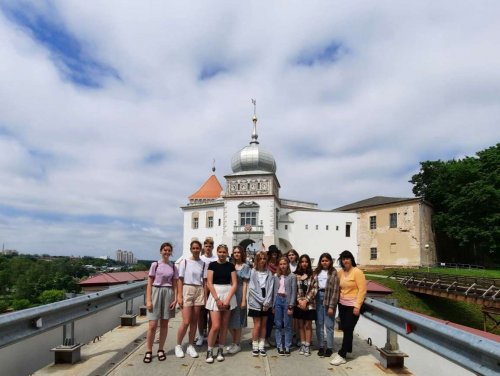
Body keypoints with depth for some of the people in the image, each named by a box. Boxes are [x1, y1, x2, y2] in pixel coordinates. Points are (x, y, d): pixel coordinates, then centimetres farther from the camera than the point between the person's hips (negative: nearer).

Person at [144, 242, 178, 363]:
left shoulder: (173, 267, 5)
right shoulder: (155, 265, -2)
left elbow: (175, 285, 7)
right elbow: (149, 284, -2)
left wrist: (175, 299, -2)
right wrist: (148, 300, -9)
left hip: (168, 294, 2)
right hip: (156, 292, -2)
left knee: (164, 324, 9)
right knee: (152, 325, -3)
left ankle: (160, 350, 21)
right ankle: (148, 351, 11)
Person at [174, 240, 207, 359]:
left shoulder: (203, 264, 5)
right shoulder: (185, 262, -2)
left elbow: (204, 281, 7)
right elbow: (180, 280, -2)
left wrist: (205, 296, 2)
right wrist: (179, 296, -8)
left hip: (199, 291, 3)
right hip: (187, 290, -3)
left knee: (194, 321, 7)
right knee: (186, 322, -6)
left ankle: (190, 346, 19)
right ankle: (178, 345, 12)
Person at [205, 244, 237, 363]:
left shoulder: (231, 266, 4)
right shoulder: (212, 265, 0)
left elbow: (234, 284, 0)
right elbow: (209, 283, -5)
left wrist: (227, 299, -10)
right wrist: (217, 299, -12)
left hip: (228, 295, 2)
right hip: (215, 295, -2)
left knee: (224, 325, 6)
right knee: (215, 326, -7)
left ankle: (220, 350, 19)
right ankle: (209, 351, 9)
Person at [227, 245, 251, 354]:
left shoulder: (245, 266, -2)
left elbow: (245, 284, -5)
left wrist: (244, 300, -9)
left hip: (239, 294, -4)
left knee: (237, 321, 3)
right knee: (229, 320, 9)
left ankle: (237, 344, 17)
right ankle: (234, 342, 27)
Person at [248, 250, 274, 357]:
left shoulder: (269, 273, 3)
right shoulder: (253, 272, -6)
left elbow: (270, 288, 0)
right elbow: (252, 288, -9)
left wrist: (267, 302, -9)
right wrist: (261, 301, -10)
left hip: (266, 303, 3)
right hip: (256, 303, -3)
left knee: (263, 325, 9)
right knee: (257, 325, 0)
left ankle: (262, 346, 18)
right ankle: (255, 347, 12)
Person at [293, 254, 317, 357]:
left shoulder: (312, 275, -1)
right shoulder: (295, 275, 2)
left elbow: (314, 290, -6)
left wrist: (305, 300, -13)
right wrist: (300, 300, -11)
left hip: (309, 304, -1)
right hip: (298, 304, 2)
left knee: (308, 325, 5)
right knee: (301, 325, 10)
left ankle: (307, 346, 14)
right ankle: (302, 345, 20)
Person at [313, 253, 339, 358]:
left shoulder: (334, 273, -5)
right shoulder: (317, 272, 9)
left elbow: (335, 290, -9)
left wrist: (331, 306, -13)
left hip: (329, 298, -4)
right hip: (318, 297, 4)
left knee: (328, 325, 2)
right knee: (319, 324, 8)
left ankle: (329, 348, 14)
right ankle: (321, 347, 18)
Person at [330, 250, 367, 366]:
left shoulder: (357, 272, -11)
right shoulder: (340, 272, 5)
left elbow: (362, 290, -14)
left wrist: (357, 306, -17)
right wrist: (338, 299, 5)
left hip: (353, 305, -5)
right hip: (342, 304, 6)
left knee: (348, 330, -3)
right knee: (345, 329, 10)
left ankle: (341, 355, 0)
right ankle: (347, 350, 23)